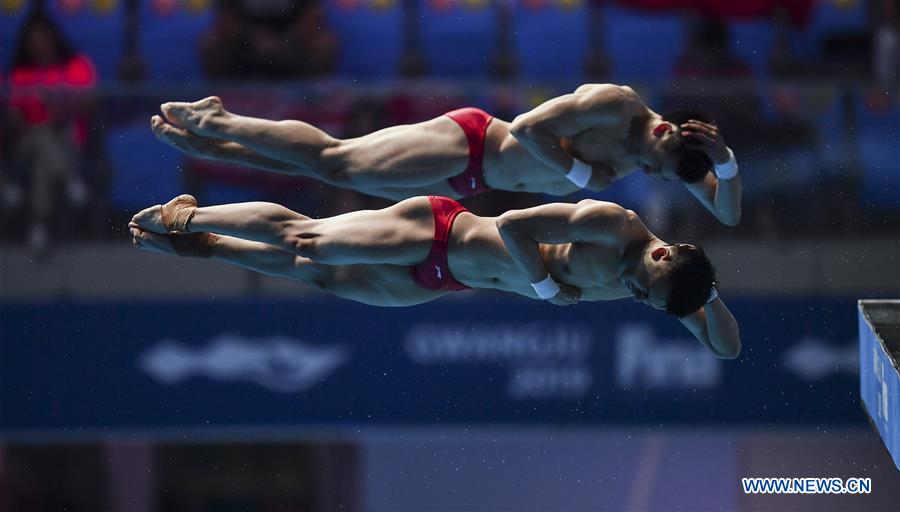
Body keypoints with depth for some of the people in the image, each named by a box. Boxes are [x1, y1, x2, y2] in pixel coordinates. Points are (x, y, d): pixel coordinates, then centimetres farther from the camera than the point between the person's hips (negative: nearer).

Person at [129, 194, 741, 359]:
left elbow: (727, 346, -7)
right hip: (436, 233, -6)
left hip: (442, 279, 6)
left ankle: (200, 245, 34)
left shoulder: (648, 289, -10)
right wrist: (547, 287, -32)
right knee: (303, 240, -2)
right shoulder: (615, 227, -32)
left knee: (319, 275, 16)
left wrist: (710, 296, -26)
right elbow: (513, 224, -37)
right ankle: (183, 217, 21)